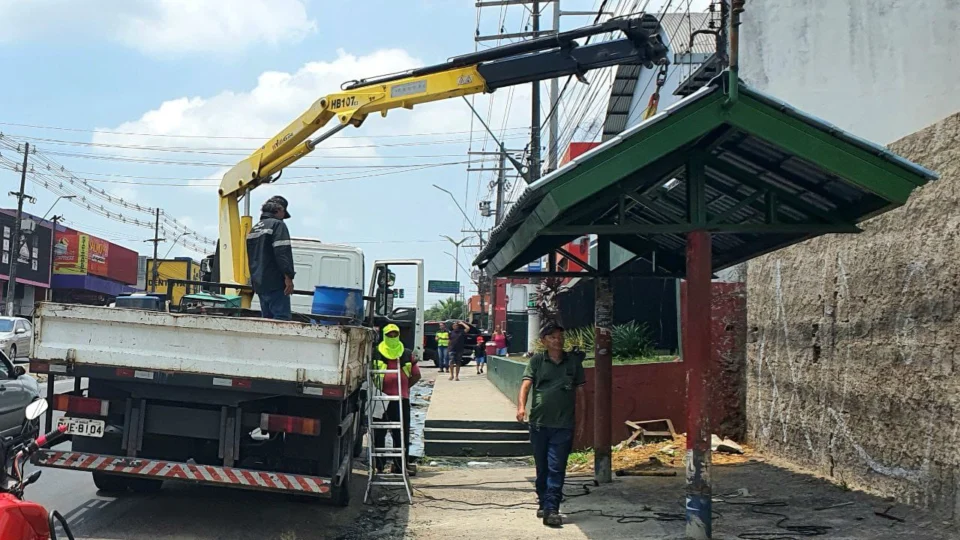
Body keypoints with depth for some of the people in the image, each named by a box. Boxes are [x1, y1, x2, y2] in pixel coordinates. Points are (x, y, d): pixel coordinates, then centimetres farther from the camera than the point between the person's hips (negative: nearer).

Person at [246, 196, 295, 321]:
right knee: (281, 318, -12)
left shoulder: (254, 229, 22)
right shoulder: (277, 224, -5)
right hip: (275, 282, -8)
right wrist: (288, 276, -19)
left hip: (259, 283, 8)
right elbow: (282, 253, -17)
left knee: (267, 318, 10)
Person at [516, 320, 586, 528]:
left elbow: (580, 391, 12)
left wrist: (581, 417, 10)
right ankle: (543, 503, 29)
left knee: (556, 469, -6)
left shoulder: (574, 362, 6)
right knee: (542, 468, 13)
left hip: (563, 425, -1)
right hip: (539, 423, 1)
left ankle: (551, 510, -6)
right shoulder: (536, 361, 3)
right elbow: (526, 384, -9)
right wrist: (521, 406, -25)